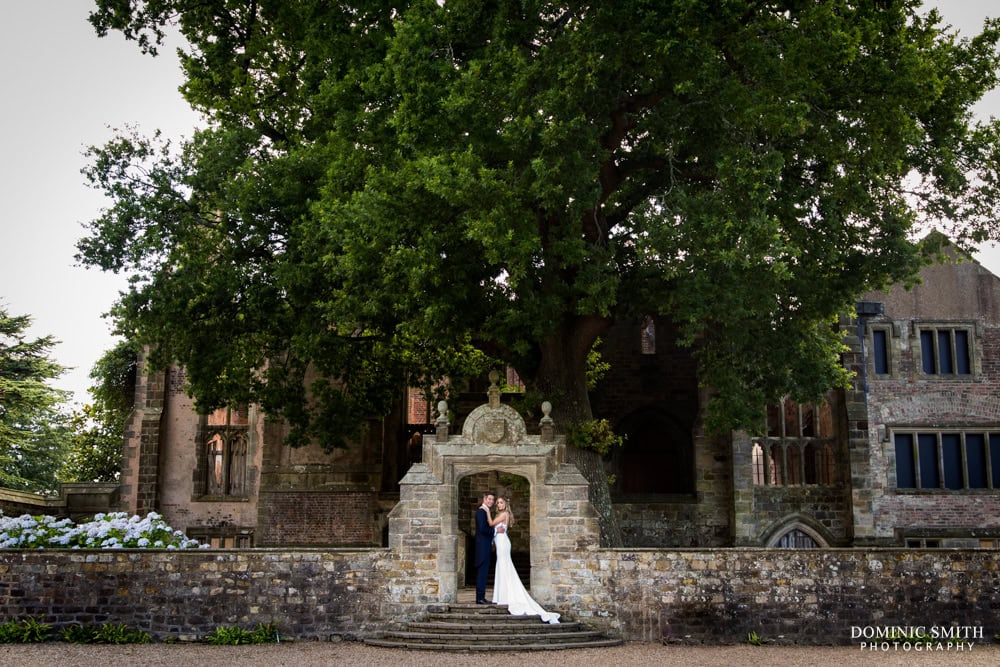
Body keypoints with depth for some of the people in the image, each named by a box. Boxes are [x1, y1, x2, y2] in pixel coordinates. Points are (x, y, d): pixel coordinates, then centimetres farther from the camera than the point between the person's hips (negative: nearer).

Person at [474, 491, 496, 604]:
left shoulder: (486, 511, 19)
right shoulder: (481, 511, -11)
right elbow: (482, 528, -21)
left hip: (486, 546, 10)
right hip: (483, 545, -10)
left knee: (483, 572, 10)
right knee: (482, 571, -10)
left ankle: (481, 597, 12)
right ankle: (480, 597, -9)